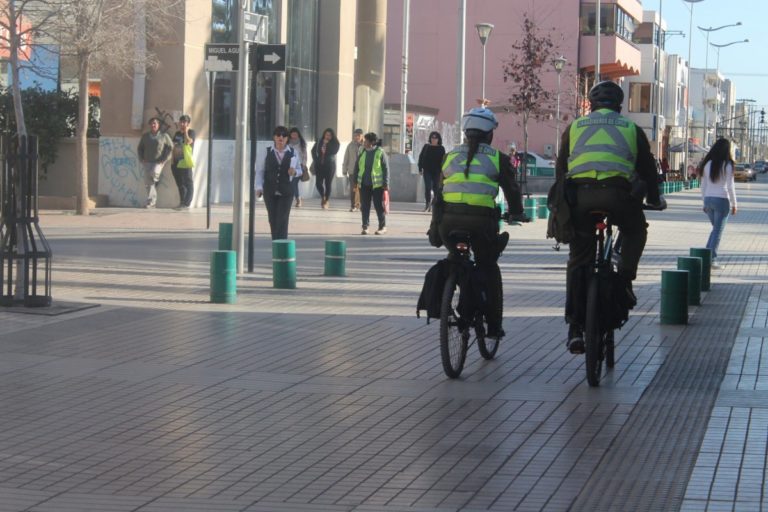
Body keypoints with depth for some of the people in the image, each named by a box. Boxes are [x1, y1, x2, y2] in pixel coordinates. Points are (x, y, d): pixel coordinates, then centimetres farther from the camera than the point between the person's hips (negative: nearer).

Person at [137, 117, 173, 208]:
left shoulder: (164, 136, 4)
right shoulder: (145, 136, 14)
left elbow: (170, 147, 4)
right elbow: (139, 149, 20)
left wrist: (164, 159, -4)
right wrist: (141, 159, 6)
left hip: (158, 162, -4)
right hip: (147, 162, 4)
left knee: (154, 173, -30)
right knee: (148, 182, -6)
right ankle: (152, 202, -1)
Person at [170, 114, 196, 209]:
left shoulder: (191, 132, -2)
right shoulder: (177, 133, 16)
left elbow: (188, 142, -21)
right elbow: (174, 147, 18)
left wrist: (185, 131, -12)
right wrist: (172, 159, 11)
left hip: (185, 163, -7)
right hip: (176, 162, 7)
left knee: (188, 183, -5)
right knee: (180, 184, 12)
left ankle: (187, 204, -8)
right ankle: (182, 203, 20)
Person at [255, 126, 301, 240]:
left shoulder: (293, 153, 4)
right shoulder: (267, 152, 3)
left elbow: (299, 170, 13)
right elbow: (260, 171, 5)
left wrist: (295, 172, -11)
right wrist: (259, 187, -6)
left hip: (286, 192, -1)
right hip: (270, 192, 1)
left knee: (282, 221, -10)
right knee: (273, 220, 4)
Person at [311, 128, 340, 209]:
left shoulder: (335, 143, -2)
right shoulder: (319, 142, 4)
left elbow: (334, 152, -18)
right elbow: (313, 150, 14)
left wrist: (327, 144, -14)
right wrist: (315, 160, 6)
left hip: (330, 166, -2)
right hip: (320, 165, 2)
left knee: (328, 184, -2)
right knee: (318, 183, -5)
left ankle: (326, 201, 11)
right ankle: (322, 197, 23)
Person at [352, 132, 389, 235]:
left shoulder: (380, 152, -6)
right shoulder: (362, 152, 7)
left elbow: (386, 168, -5)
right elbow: (357, 167, 14)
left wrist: (386, 183, -8)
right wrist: (355, 180, 11)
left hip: (377, 184, -4)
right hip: (364, 184, 4)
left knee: (379, 206, 3)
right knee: (364, 206, 4)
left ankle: (382, 226, 13)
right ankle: (365, 226, 10)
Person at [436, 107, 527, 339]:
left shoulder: (450, 156, 16)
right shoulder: (497, 158, 8)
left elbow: (439, 192, 17)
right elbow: (512, 189, 14)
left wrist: (435, 224, 22)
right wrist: (517, 213, 33)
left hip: (449, 220, 2)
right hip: (481, 220, -2)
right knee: (489, 269, 15)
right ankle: (494, 325, 14)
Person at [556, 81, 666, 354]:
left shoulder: (574, 127, 22)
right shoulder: (631, 128, 20)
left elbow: (561, 168, 24)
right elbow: (647, 167, 23)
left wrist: (563, 202, 37)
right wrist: (655, 200, 38)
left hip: (580, 194, 1)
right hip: (618, 193, -1)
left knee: (578, 260, 10)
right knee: (635, 231, 31)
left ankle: (575, 328, 6)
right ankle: (624, 279, 9)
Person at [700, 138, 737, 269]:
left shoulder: (707, 164, 6)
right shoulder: (727, 165, -9)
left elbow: (703, 185, 10)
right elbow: (730, 186, -9)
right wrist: (734, 204, 0)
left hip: (709, 199, 5)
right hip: (722, 199, -5)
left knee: (716, 228, 20)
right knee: (718, 230, 0)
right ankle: (712, 259, -3)